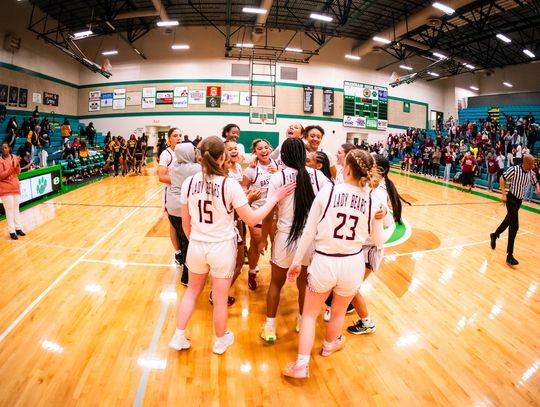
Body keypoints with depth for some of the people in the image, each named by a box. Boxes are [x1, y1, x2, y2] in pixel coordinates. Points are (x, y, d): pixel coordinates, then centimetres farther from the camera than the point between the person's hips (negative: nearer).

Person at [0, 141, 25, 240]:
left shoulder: (14, 157, 3)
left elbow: (18, 172, 3)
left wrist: (17, 165, -16)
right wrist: (11, 168, -22)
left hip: (16, 186, 5)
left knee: (16, 208, 13)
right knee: (9, 210, -2)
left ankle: (18, 228, 22)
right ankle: (12, 231, 4)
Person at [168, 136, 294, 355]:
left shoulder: (189, 182, -7)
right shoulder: (230, 184, -18)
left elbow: (185, 222, 2)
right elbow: (251, 219, -15)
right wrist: (275, 197, -8)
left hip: (197, 246, 3)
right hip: (222, 248, -3)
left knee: (192, 291, 26)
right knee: (220, 299, 15)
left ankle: (178, 337, 34)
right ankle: (220, 342, 37)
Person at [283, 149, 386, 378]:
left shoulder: (326, 193, -12)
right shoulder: (373, 202, -6)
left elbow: (308, 233, -8)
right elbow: (378, 242, 5)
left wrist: (296, 262, 3)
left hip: (323, 262, -2)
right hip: (353, 264, 2)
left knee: (309, 313, 19)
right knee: (339, 311, 29)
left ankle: (301, 365, 21)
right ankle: (329, 345, 55)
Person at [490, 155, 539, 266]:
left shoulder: (531, 173, 1)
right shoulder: (514, 169, -18)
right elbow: (502, 178, -13)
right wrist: (504, 194, -18)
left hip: (519, 201, 8)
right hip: (512, 199, -8)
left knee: (508, 221, 22)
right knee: (514, 226, -14)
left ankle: (494, 235, 48)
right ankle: (509, 256, -13)